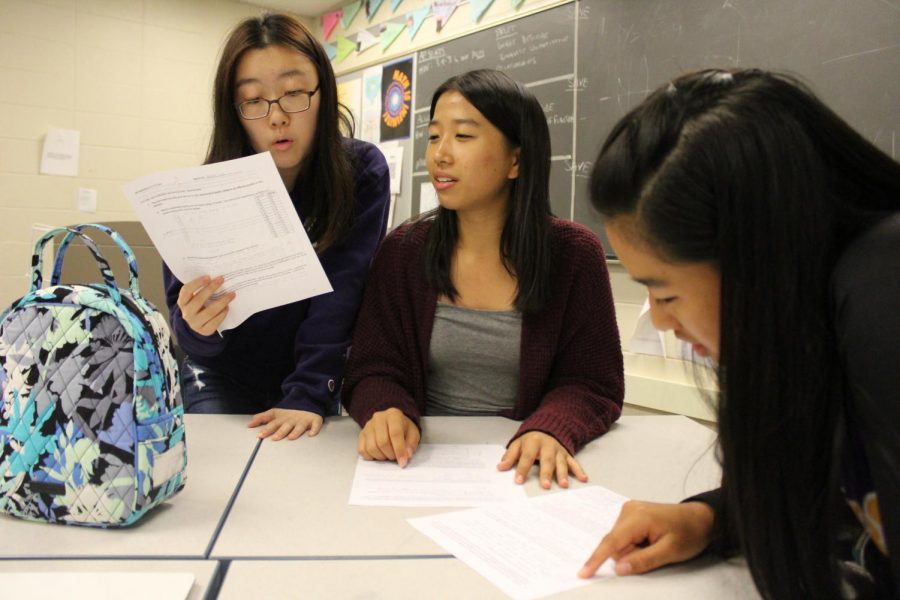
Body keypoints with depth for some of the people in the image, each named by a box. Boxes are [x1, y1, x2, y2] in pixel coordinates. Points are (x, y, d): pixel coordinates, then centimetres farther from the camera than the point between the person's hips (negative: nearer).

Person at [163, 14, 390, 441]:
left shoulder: (362, 173, -17)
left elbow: (339, 295, -21)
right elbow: (188, 330, -13)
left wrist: (308, 396, -29)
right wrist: (197, 326, -35)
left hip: (312, 382, 0)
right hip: (223, 381, 0)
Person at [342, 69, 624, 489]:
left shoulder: (575, 254, -4)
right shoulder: (402, 251, -1)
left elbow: (592, 384, -2)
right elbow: (372, 370, 0)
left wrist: (551, 431, -23)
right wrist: (385, 410, -23)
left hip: (520, 470, 0)